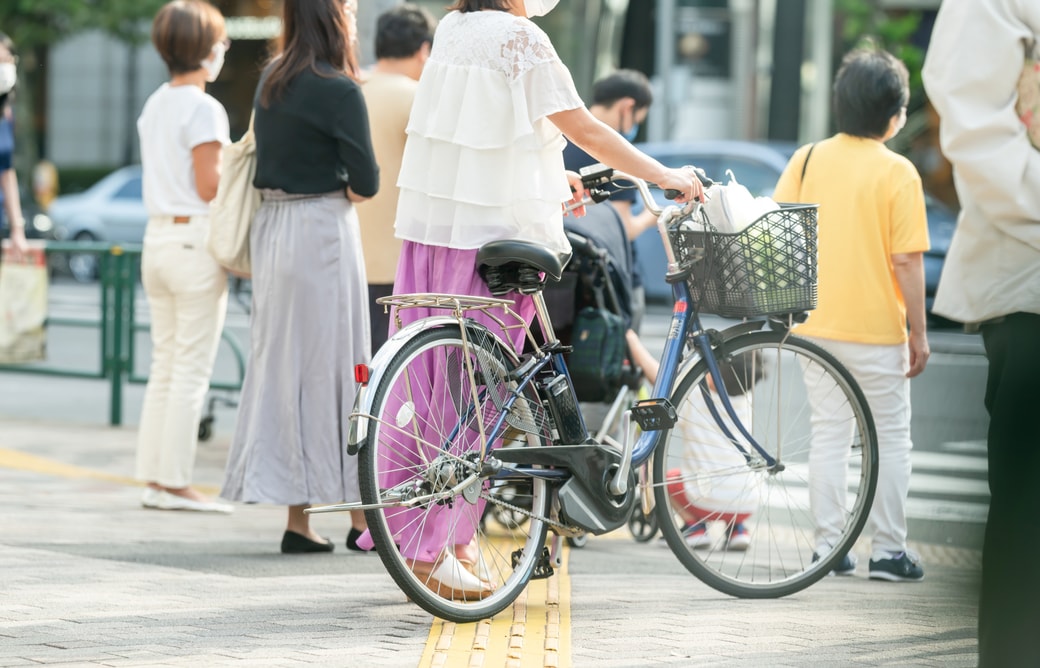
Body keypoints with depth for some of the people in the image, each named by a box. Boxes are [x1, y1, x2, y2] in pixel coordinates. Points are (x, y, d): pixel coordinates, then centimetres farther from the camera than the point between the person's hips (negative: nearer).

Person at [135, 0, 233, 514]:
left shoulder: (154, 105, 12)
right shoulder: (204, 108, -13)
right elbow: (209, 187, -16)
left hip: (157, 238, 8)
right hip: (196, 241, -8)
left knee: (164, 364, 12)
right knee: (191, 369, -4)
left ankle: (153, 476, 13)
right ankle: (175, 482, -3)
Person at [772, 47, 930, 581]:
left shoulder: (807, 160, 1)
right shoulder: (897, 172, -11)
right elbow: (907, 262, -13)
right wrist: (918, 333, -5)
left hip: (815, 323, 4)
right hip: (877, 327, -4)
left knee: (827, 433, 11)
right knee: (891, 437, 7)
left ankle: (829, 547, 11)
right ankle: (888, 551, 8)